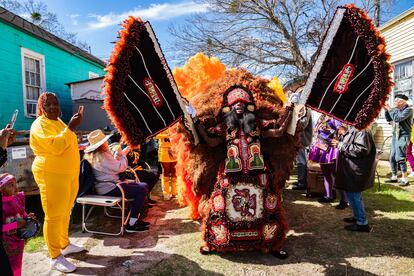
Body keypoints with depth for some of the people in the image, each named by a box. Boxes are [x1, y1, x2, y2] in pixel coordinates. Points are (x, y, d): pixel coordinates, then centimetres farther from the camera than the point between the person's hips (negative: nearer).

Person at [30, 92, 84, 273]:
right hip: (52, 176, -9)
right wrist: (71, 127, -25)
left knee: (65, 213, 17)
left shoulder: (58, 122, 16)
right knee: (53, 216, -2)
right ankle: (55, 258, 8)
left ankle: (65, 244, 32)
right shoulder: (40, 125, -12)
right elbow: (56, 146, -28)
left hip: (69, 174, 9)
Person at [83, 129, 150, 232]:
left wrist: (119, 154, 12)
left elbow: (114, 166, 20)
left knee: (143, 185, 10)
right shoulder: (102, 156, -20)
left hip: (107, 185, 11)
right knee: (142, 190, -18)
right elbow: (120, 168, -17)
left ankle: (136, 218, 14)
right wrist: (122, 154, -1)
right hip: (108, 188, -11)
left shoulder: (93, 154, 15)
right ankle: (131, 225, -12)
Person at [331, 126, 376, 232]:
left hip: (356, 170, -10)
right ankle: (357, 216, 35)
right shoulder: (352, 128, 10)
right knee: (353, 193, 20)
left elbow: (362, 149, -28)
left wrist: (341, 146, -23)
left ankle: (362, 223, 9)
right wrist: (339, 142, 5)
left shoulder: (362, 131, -20)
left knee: (353, 194, -3)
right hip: (351, 168, 10)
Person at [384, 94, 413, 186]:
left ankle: (404, 179, -4)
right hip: (395, 136, 8)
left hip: (403, 136, -7)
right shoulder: (396, 109, 10)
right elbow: (388, 119, 16)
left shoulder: (408, 109, -10)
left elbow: (398, 118, -22)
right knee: (392, 157, 8)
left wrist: (390, 109, -12)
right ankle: (394, 177, 19)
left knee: (400, 157, -13)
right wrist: (386, 110, 5)